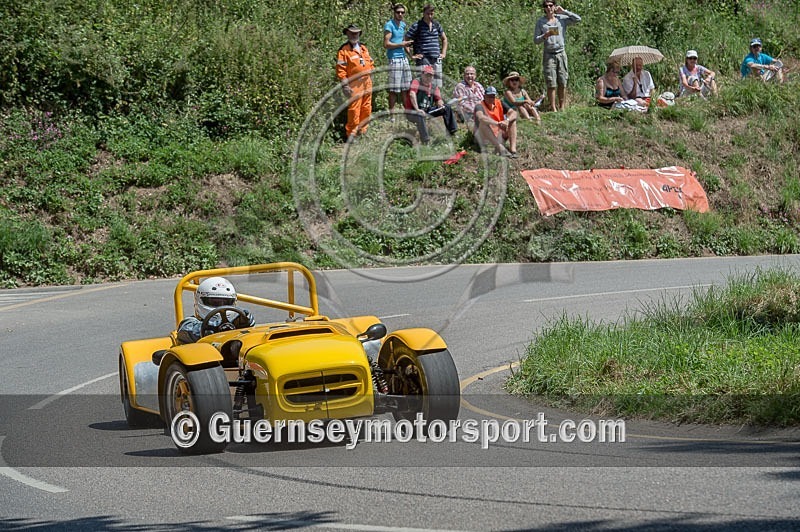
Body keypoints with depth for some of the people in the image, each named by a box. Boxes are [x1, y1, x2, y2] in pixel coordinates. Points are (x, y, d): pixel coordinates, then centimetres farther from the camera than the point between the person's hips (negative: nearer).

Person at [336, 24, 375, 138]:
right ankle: (351, 133, -2)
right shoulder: (344, 50, -5)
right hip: (354, 84, -7)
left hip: (367, 82, 7)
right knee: (354, 109, -8)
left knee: (366, 109, 10)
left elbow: (370, 64, 24)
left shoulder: (364, 48, 16)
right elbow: (340, 69, -10)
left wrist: (372, 73, 16)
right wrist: (344, 85, -15)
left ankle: (362, 130, 21)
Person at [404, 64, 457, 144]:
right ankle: (425, 141, -42)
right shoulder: (416, 83, -11)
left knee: (447, 108, -2)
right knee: (420, 116, -41)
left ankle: (452, 131, -3)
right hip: (412, 112, -7)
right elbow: (412, 94, -29)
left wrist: (441, 104, -20)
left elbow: (438, 100, 6)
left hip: (428, 111, 7)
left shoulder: (434, 87, 8)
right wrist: (417, 109, -37)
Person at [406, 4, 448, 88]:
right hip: (423, 59, -5)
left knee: (437, 86, 4)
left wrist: (443, 53, 17)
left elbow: (444, 39, 27)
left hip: (436, 59, 5)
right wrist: (411, 55, -8)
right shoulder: (416, 26, -4)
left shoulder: (436, 25, 12)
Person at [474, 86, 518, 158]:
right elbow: (481, 117, -35)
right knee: (484, 123, -31)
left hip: (499, 135, 5)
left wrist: (507, 120, -30)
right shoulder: (480, 106, -12)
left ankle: (513, 148, -26)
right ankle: (500, 148, -44)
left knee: (512, 120, -8)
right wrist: (498, 124, -47)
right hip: (484, 138, -5)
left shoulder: (499, 104, 3)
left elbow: (514, 113, -7)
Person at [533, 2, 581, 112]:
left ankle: (562, 108, 6)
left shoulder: (562, 19, 8)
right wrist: (545, 36, -15)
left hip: (561, 53, 2)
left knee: (562, 83, 1)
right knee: (551, 84, -6)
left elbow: (578, 19, 2)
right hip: (549, 55, -2)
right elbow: (535, 40, 4)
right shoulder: (540, 22, 4)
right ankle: (553, 108, -3)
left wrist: (563, 11, 3)